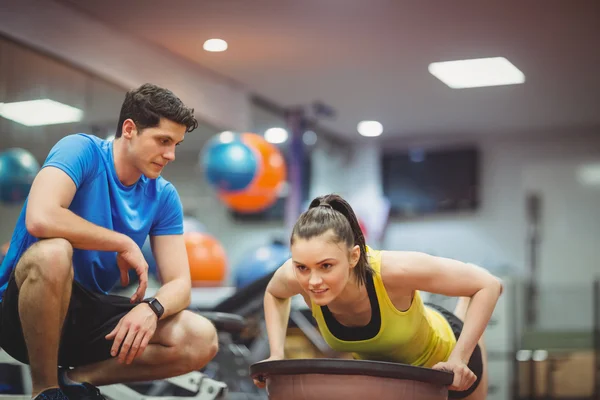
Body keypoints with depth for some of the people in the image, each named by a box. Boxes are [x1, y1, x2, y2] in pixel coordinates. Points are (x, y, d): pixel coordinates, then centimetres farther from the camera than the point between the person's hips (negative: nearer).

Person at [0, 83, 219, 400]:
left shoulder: (163, 196, 2)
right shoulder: (82, 151, -13)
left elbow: (179, 283, -2)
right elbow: (40, 218, -32)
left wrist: (152, 309, -26)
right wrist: (125, 244, -20)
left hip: (88, 315, 5)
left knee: (202, 341, -14)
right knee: (53, 252, -39)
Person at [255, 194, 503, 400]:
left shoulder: (393, 270, -45)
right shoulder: (294, 277, -34)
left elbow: (489, 285, -33)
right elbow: (274, 293, -5)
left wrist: (459, 359, -35)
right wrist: (277, 354, -18)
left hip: (441, 356, -3)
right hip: (380, 362, 3)